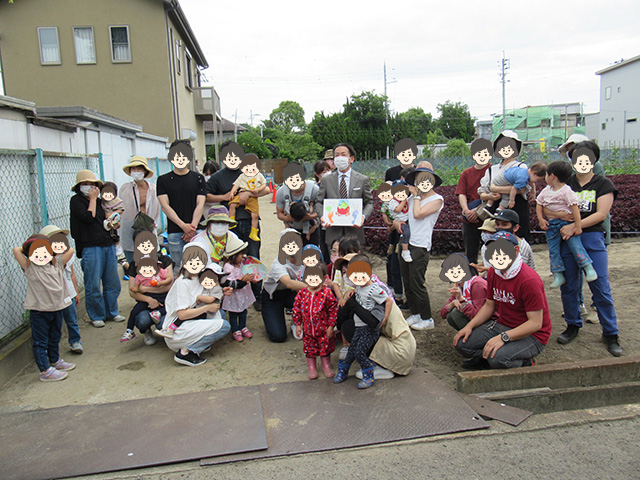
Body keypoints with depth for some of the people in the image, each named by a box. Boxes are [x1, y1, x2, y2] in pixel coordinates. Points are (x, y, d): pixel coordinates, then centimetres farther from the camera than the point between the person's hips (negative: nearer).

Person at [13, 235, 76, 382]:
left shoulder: (57, 264, 6)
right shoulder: (29, 267, -5)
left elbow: (70, 250, 5)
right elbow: (16, 250, -11)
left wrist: (56, 250, 14)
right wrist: (27, 248, 8)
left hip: (57, 307, 5)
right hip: (38, 310, -5)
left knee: (55, 337, 21)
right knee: (40, 341, 2)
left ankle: (55, 361, 39)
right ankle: (45, 371, 9)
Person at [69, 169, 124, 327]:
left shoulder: (99, 201, 19)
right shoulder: (76, 200, 0)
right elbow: (89, 217, -15)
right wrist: (93, 199, -5)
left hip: (108, 245, 6)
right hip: (90, 247, -6)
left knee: (112, 282, 9)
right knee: (93, 286, -1)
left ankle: (111, 312, 23)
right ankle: (96, 316, 13)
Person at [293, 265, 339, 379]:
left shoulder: (327, 293, -16)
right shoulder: (302, 293, -7)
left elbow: (333, 310, -10)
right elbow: (296, 309, 3)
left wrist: (331, 326, -9)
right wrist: (297, 324, 3)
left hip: (323, 329, -2)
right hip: (308, 329, 2)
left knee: (325, 348, 13)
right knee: (309, 348, 13)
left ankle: (326, 367, 34)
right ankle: (312, 368, 31)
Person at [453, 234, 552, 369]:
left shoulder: (530, 280, -24)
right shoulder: (493, 272, 1)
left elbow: (535, 323, -24)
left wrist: (503, 337, -32)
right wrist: (470, 326, -4)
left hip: (531, 335, -6)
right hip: (502, 325, 6)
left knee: (498, 359, -31)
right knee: (461, 344, -11)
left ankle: (524, 362, 1)